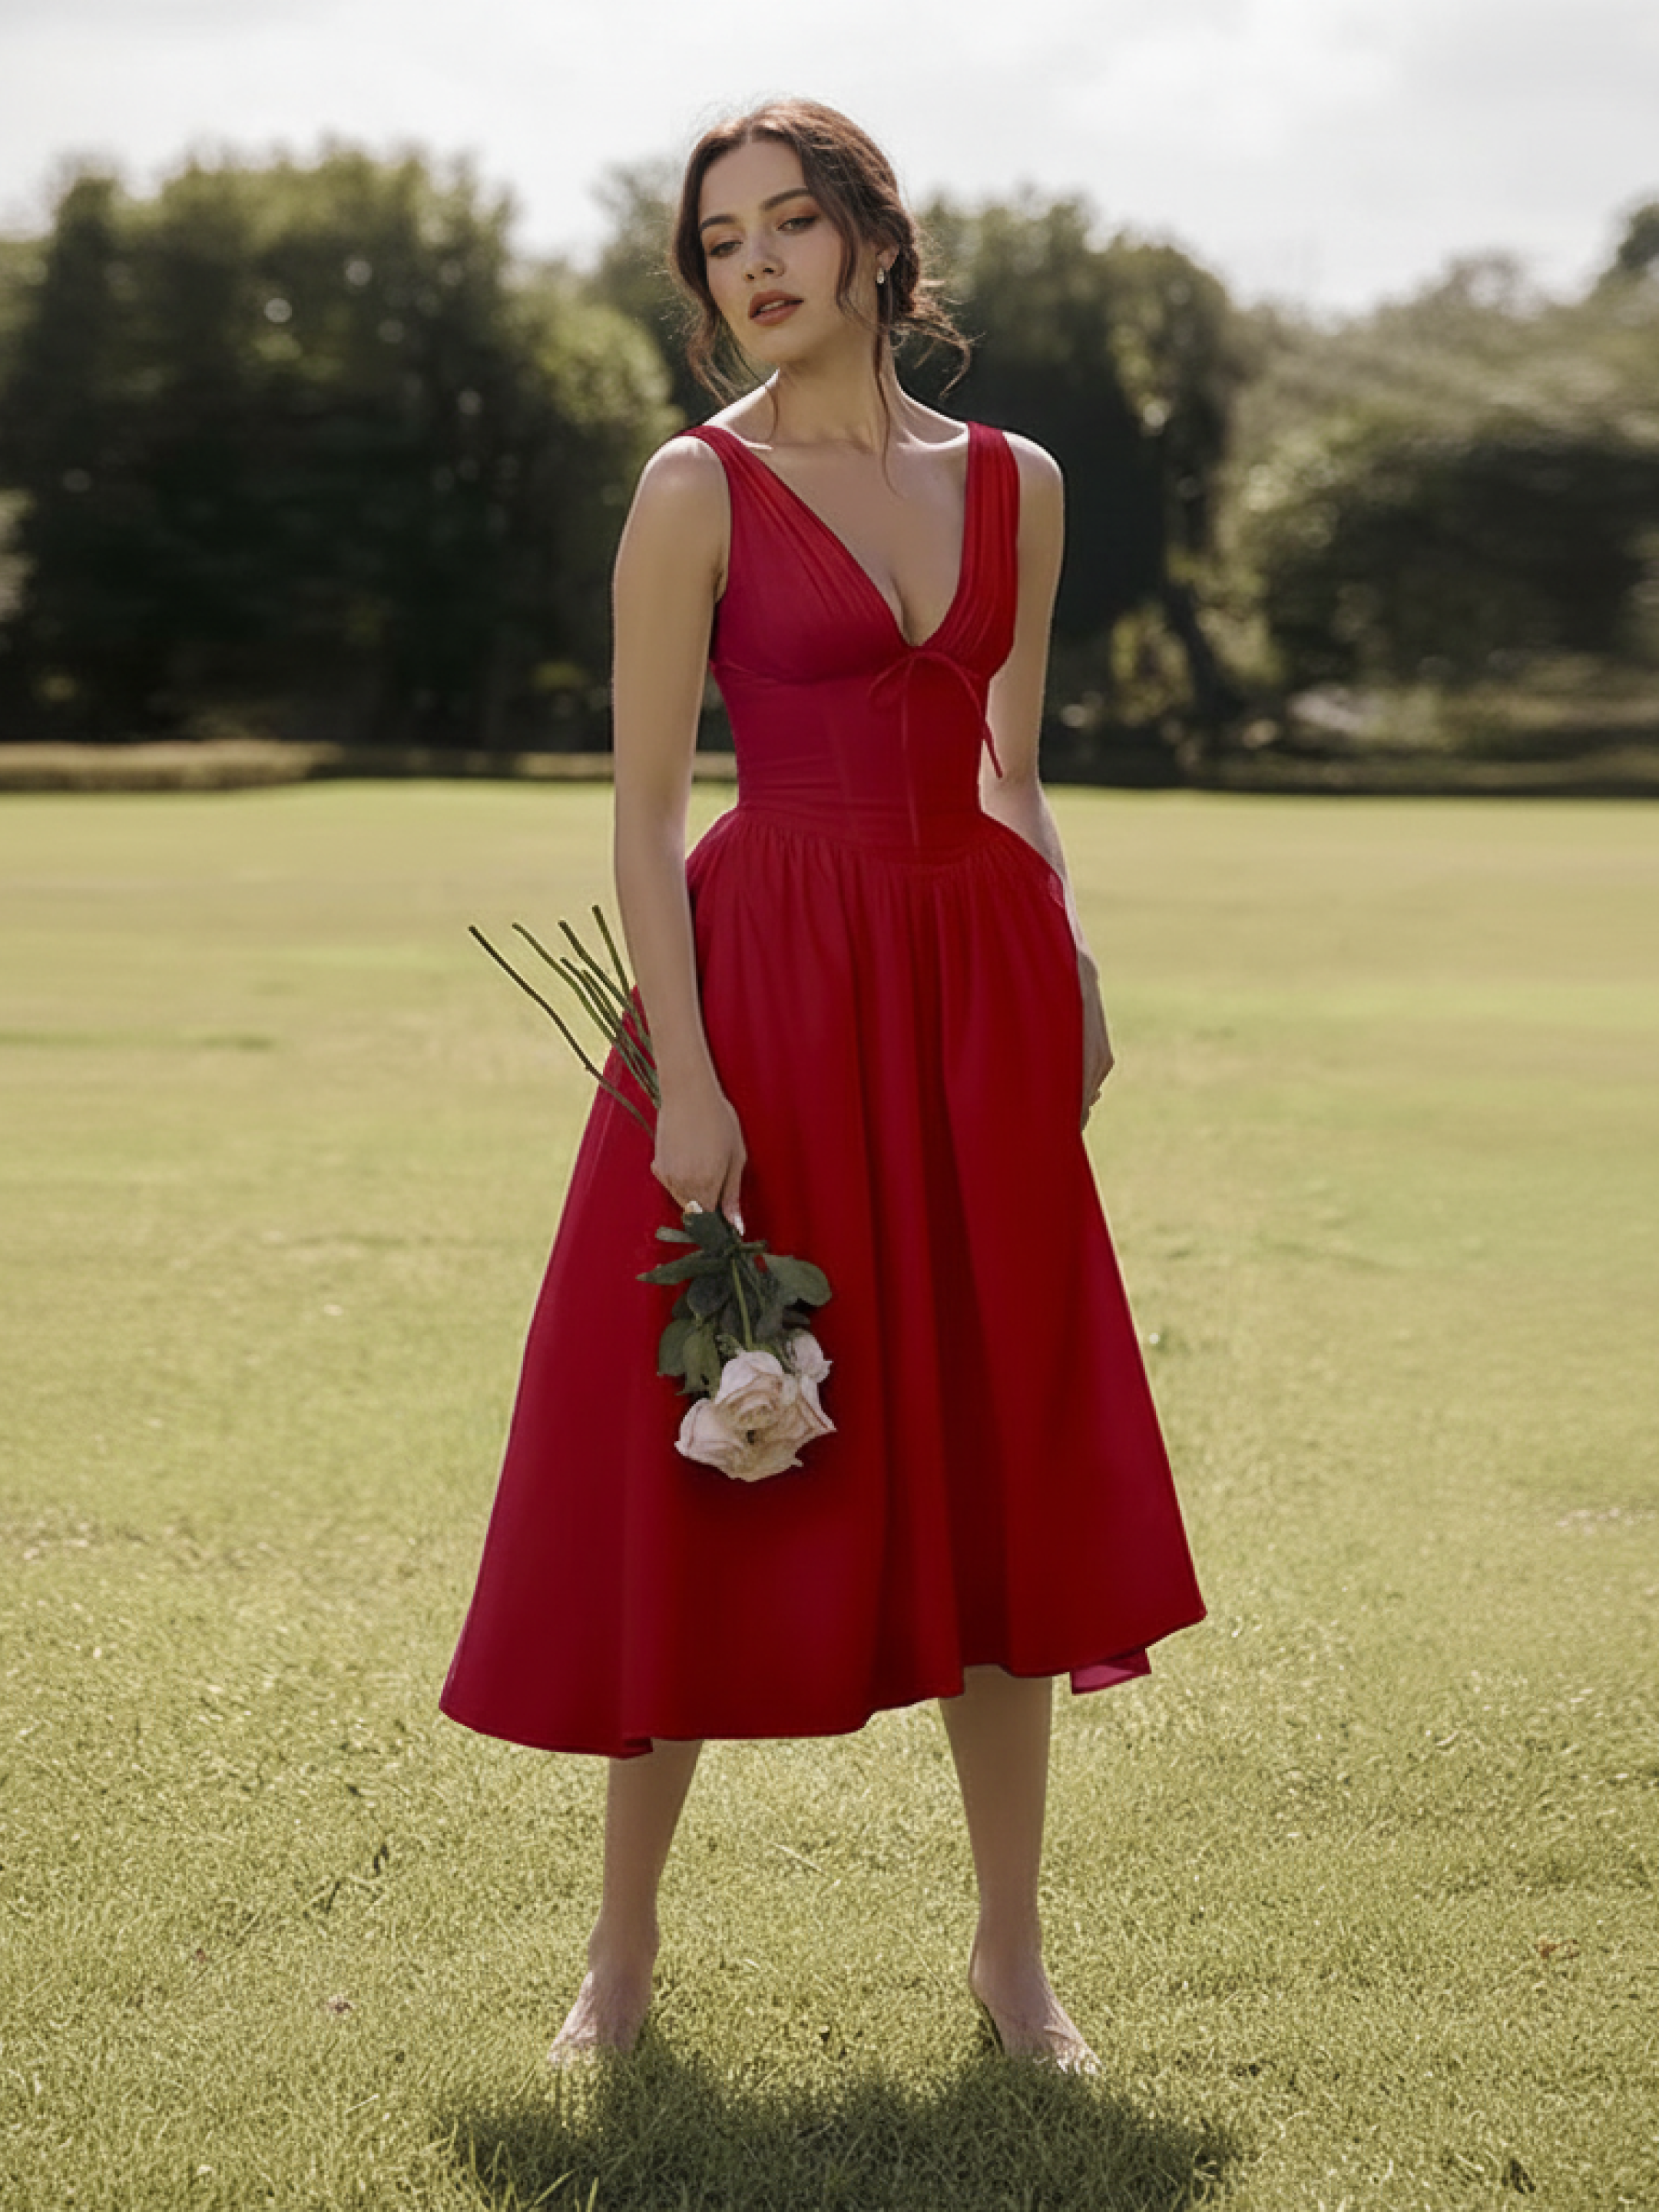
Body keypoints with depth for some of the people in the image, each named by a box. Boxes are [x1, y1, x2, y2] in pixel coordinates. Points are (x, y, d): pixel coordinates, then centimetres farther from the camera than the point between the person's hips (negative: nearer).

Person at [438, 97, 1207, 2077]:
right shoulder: (700, 488, -4)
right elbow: (643, 808, -7)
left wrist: (1068, 963, 0)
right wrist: (682, 1076, -14)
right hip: (769, 982, -4)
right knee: (724, 1468, 1)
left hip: (976, 988, 4)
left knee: (996, 1469, 7)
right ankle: (623, 1947, 17)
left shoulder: (1013, 483, 9)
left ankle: (1012, 1949, 20)